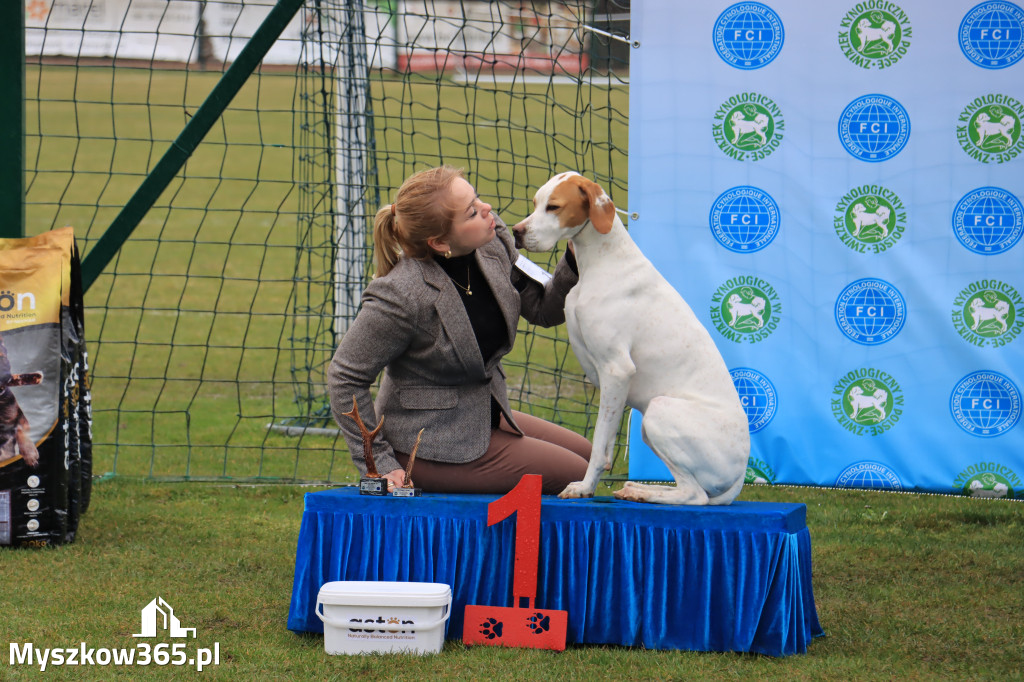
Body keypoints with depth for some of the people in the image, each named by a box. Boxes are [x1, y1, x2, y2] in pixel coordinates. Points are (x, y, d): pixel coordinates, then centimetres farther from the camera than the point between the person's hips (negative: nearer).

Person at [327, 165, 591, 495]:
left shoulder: (494, 245, -8)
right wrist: (380, 464, -18)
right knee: (573, 475, -8)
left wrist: (575, 261, -16)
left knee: (585, 453, 14)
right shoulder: (402, 295, -28)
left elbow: (543, 310, 3)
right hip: (431, 448, -8)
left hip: (486, 416, 8)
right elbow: (345, 377, -20)